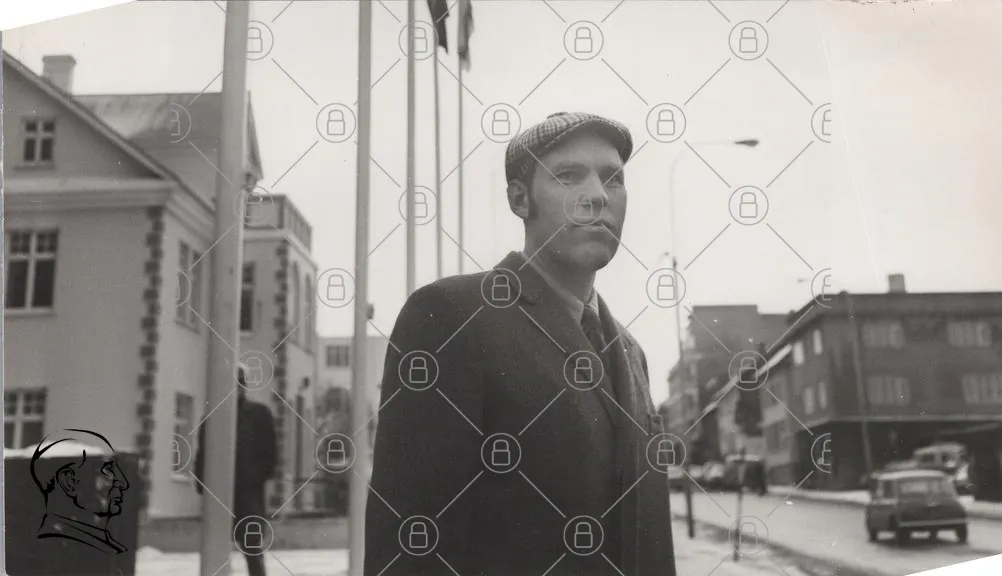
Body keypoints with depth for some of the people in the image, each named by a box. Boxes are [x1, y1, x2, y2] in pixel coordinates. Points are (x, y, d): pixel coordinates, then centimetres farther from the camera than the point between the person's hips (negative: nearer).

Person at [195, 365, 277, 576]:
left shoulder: (259, 413, 4)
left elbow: (269, 452, 1)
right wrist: (202, 483, -2)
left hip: (248, 491, -3)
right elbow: (202, 452, 9)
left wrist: (257, 478, -11)